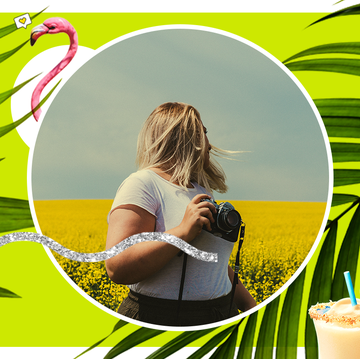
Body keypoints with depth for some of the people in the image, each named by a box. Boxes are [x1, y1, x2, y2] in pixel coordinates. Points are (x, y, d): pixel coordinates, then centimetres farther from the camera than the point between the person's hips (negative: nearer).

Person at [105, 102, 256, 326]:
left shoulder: (203, 193, 15)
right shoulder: (143, 184, -11)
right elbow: (117, 268, -22)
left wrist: (250, 306, 17)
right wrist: (183, 232, -25)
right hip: (159, 318, -7)